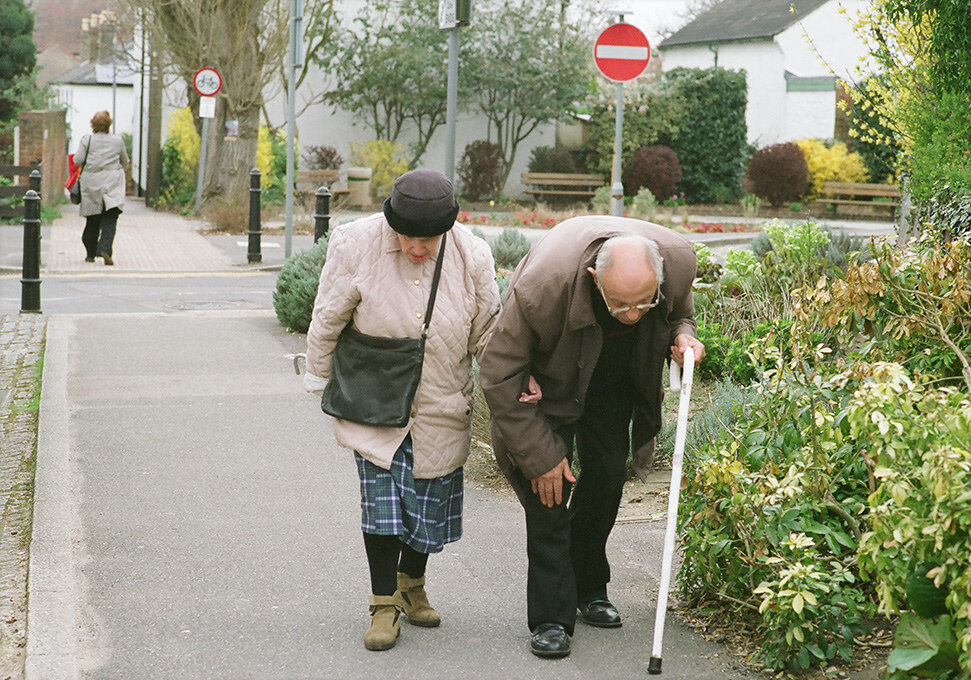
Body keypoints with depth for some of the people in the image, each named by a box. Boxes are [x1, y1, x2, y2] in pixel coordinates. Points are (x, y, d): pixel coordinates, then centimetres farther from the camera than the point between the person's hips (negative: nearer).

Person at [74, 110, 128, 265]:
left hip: (91, 183, 1)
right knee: (110, 220, -4)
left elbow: (77, 161, -6)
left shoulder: (86, 140, -1)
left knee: (92, 220, 11)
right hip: (112, 183, -1)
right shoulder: (118, 141, 4)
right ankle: (105, 249, -24)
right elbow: (125, 163, 15)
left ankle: (90, 254, 18)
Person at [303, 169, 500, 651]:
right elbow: (328, 320, -5)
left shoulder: (472, 257, -13)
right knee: (381, 494, -7)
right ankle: (384, 603, 6)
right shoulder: (355, 246, -19)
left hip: (440, 407, 2)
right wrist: (319, 378, 4)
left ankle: (412, 584, 34)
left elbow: (487, 332, 2)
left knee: (429, 498, 10)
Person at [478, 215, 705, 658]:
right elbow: (499, 375, -28)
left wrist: (683, 335, -25)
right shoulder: (544, 285, -42)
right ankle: (551, 617, -5)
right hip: (548, 379, -4)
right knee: (549, 477, -12)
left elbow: (678, 310, -1)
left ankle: (589, 588, 25)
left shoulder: (679, 260, -29)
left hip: (615, 377, 4)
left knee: (608, 471, 3)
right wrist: (540, 455, -23)